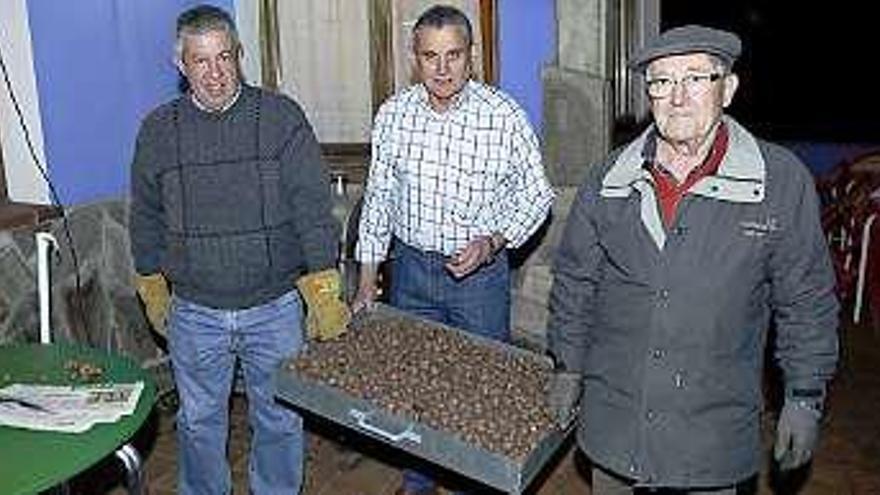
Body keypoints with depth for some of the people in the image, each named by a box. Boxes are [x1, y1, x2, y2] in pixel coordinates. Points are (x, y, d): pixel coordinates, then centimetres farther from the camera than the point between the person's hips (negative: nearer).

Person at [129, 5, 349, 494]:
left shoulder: (282, 117, -7)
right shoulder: (159, 130, 0)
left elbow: (313, 206, -9)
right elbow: (146, 218, 11)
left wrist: (324, 292, -13)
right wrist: (153, 289, 14)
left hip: (276, 307, -1)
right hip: (194, 314, 2)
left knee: (280, 420, 14)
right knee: (199, 421, 19)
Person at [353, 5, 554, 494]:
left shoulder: (505, 116, -12)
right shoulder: (393, 115, -3)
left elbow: (537, 194, -3)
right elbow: (378, 198, 5)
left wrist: (493, 241, -19)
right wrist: (368, 281, 6)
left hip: (481, 271, -3)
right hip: (411, 267, 3)